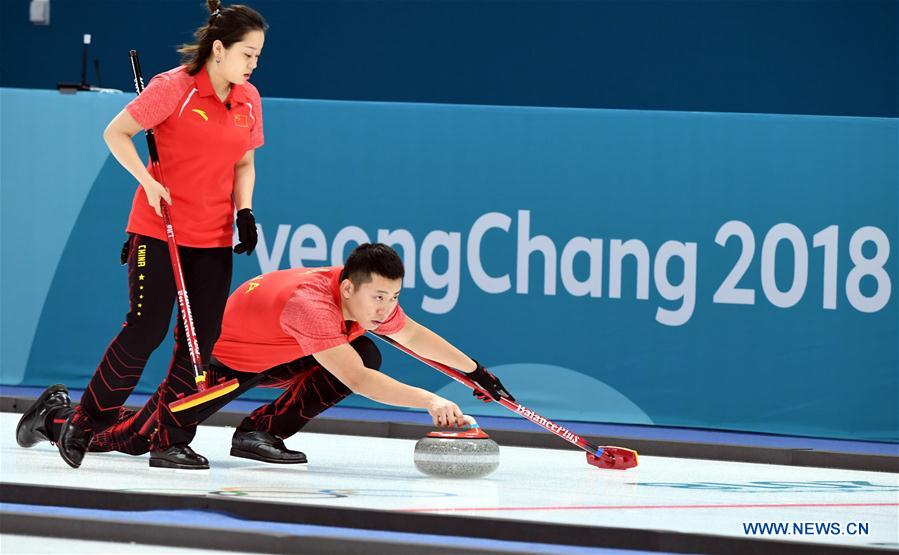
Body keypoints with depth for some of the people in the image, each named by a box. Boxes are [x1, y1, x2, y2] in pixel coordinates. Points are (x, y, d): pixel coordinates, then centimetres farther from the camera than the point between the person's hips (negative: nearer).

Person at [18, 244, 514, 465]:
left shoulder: (369, 297, -14)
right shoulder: (310, 301, -40)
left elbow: (414, 335, 3)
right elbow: (356, 381, -47)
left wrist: (476, 372, -1)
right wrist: (428, 401, -51)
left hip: (273, 360, 8)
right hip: (222, 359, -8)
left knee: (369, 354, -8)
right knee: (133, 440, -11)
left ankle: (262, 432, -2)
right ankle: (57, 416, 22)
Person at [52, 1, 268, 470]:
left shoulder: (249, 99, 5)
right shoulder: (175, 88, -13)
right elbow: (115, 133, -8)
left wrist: (245, 211, 0)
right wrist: (148, 182, -17)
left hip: (214, 238, 6)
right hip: (158, 230, -6)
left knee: (202, 339, 0)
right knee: (145, 329, -8)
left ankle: (171, 442, 8)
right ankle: (83, 425, 7)